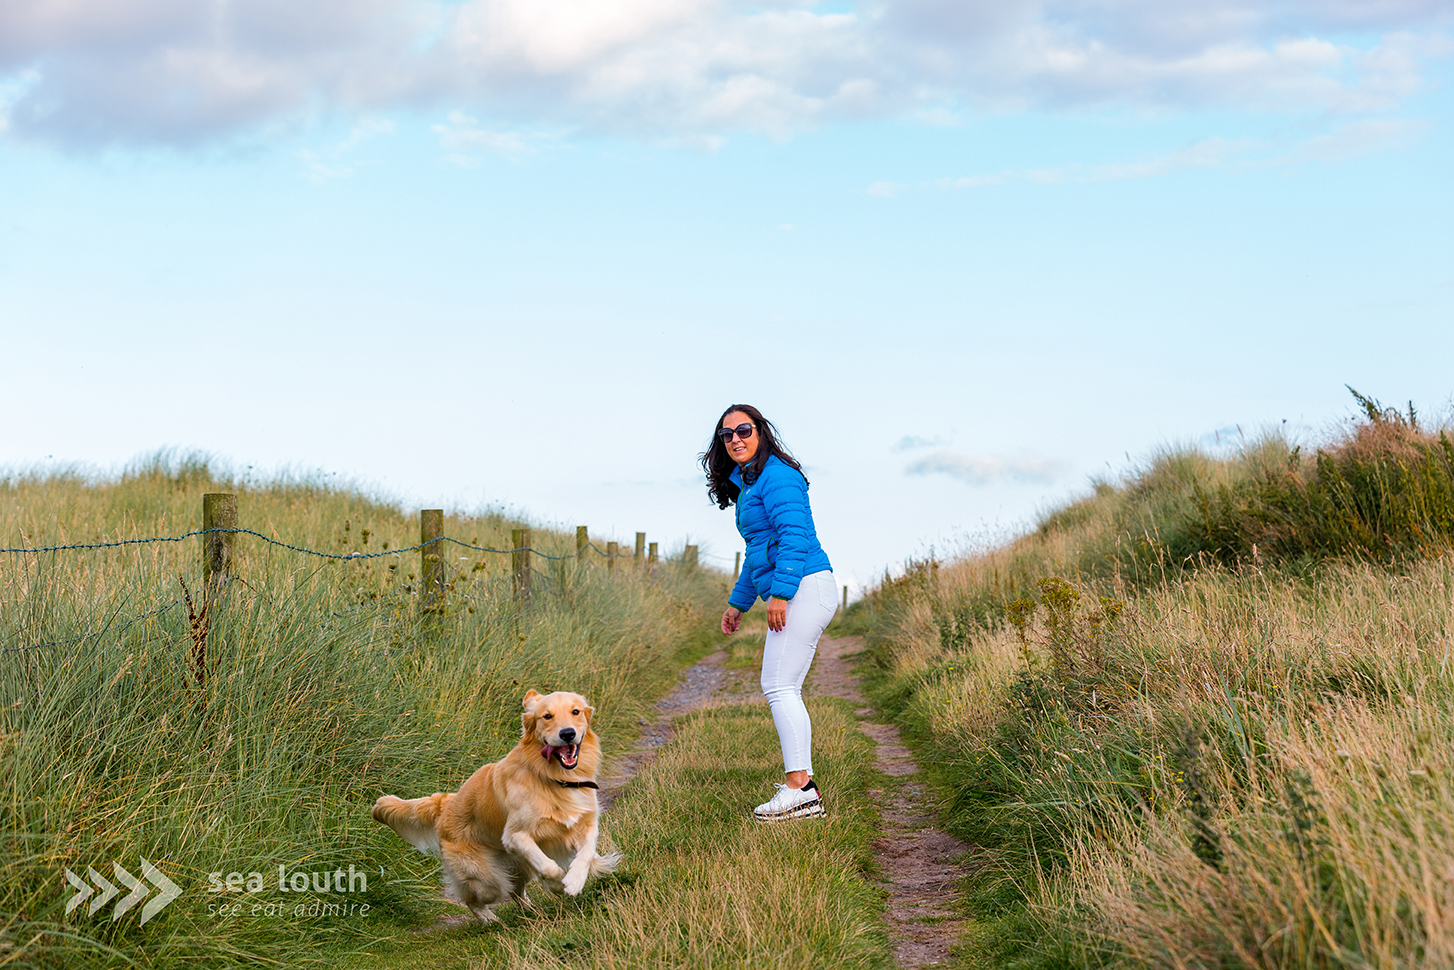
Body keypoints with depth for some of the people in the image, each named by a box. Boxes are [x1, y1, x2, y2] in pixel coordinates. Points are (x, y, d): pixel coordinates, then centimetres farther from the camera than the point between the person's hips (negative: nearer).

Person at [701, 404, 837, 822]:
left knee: (779, 685, -12)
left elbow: (794, 535, -20)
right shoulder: (746, 484, 22)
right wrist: (738, 603, 30)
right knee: (784, 689, 8)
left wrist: (779, 593, -25)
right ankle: (806, 791, 9)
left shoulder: (775, 476, -9)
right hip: (796, 594, 10)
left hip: (805, 586, -10)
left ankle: (799, 788, -13)